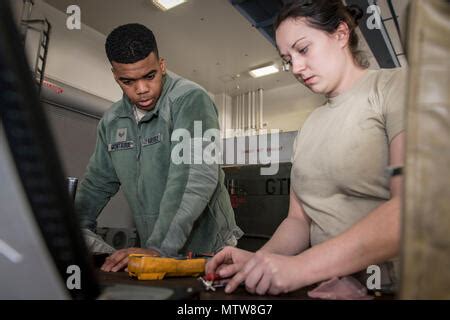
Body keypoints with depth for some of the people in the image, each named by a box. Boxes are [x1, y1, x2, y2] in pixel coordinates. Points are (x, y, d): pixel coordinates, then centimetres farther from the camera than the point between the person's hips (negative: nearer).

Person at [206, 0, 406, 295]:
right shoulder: (309, 127, 11)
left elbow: (416, 207, -18)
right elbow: (299, 219, 8)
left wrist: (302, 265, -23)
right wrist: (259, 260, -9)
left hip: (395, 287, -3)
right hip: (331, 287, 4)